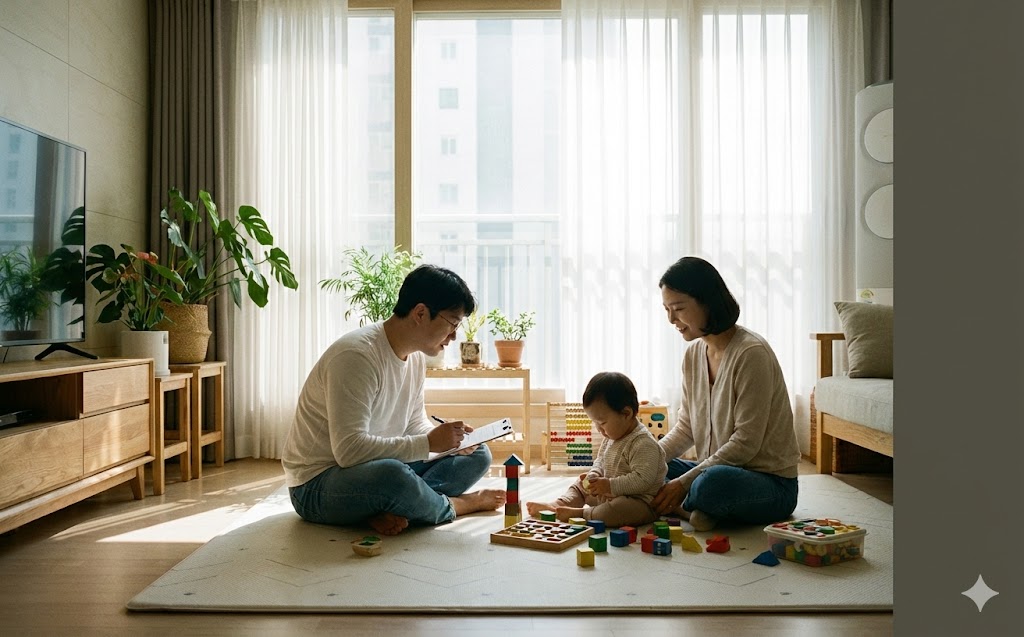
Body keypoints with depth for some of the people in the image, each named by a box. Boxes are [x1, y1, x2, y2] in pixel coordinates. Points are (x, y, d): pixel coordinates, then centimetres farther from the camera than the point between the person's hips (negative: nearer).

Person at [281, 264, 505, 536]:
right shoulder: (356, 355, -25)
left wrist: (449, 439, -9)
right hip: (316, 486, -9)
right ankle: (457, 504, -8)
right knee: (391, 475, -41)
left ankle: (395, 511, -19)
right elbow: (349, 450, -32)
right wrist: (428, 443, -27)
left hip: (379, 470, 9)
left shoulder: (416, 357, 4)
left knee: (478, 455, 1)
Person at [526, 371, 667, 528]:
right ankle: (558, 505, 1)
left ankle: (579, 513, -26)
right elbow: (600, 462, 18)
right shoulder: (611, 437, 7)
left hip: (640, 502, -10)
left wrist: (610, 485, -30)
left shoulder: (644, 444, -23)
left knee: (618, 508, -38)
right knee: (580, 486, 18)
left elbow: (643, 479, -31)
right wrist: (593, 475, -3)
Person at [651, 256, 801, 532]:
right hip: (715, 469, 8)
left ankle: (683, 508, -9)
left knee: (714, 481, -38)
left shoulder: (752, 353, -20)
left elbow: (746, 443, -21)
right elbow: (685, 428, 9)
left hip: (771, 483, -7)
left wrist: (684, 482, -21)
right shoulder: (694, 354, 5)